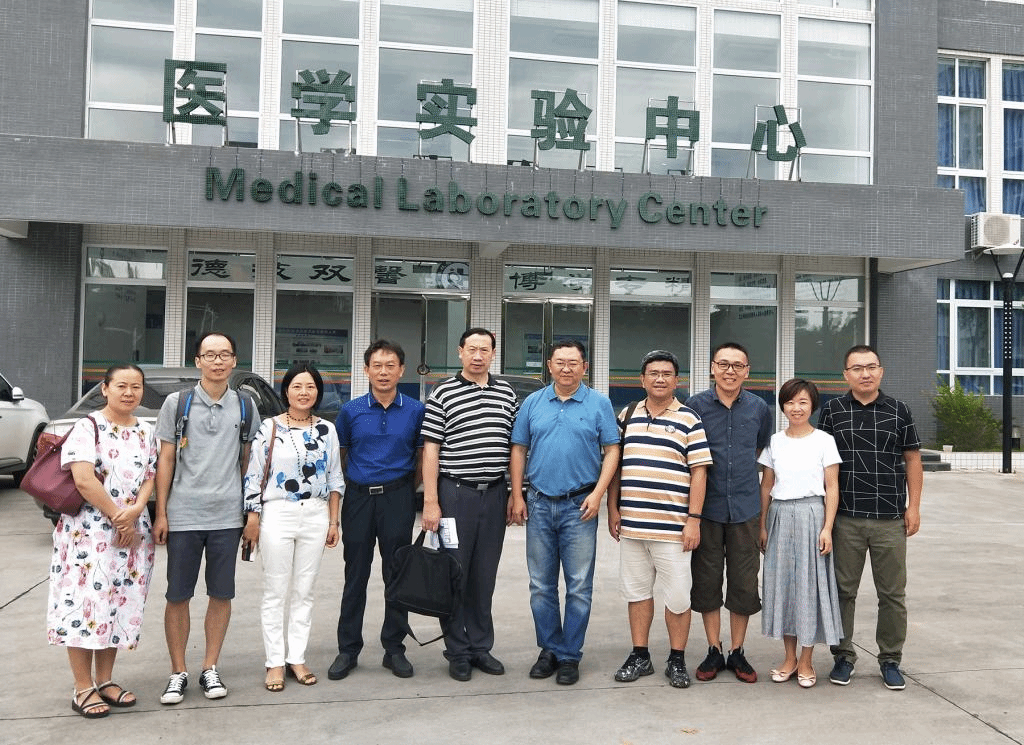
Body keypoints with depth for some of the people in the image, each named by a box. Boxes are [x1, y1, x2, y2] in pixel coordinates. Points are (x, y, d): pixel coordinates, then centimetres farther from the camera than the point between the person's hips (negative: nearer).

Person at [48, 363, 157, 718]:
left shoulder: (146, 432, 10)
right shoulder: (88, 427, -8)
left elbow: (150, 477, 8)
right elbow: (83, 479, -17)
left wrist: (135, 510, -12)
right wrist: (117, 517, -15)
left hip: (132, 533, 6)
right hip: (88, 531, -5)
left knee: (119, 604, 9)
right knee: (85, 603, -4)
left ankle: (105, 680, 21)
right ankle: (83, 689, 6)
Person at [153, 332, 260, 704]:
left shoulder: (244, 406, 6)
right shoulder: (177, 403, 1)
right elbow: (166, 459, 2)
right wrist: (161, 513, -2)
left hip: (227, 516, 2)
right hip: (183, 515, -1)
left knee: (222, 594, 7)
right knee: (178, 596, 5)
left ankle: (210, 669, 20)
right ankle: (178, 673, 17)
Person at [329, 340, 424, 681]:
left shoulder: (415, 411, 1)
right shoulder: (351, 411, 2)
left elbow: (421, 457, 9)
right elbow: (340, 457, 12)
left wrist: (407, 490, 6)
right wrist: (356, 484, 9)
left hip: (398, 499, 0)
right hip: (358, 497, 1)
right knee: (355, 577, 7)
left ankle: (394, 649, 18)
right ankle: (347, 649, 17)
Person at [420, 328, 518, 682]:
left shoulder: (507, 393, 9)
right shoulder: (443, 394, -3)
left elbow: (516, 447, 13)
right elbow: (430, 450, -5)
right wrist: (430, 502, -9)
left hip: (495, 494, 4)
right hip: (456, 493, -3)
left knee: (485, 576, 11)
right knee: (454, 574, 4)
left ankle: (481, 647, 24)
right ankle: (458, 652, 17)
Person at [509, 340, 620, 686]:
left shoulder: (599, 404, 0)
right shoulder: (533, 403, 7)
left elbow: (611, 451, -1)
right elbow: (519, 450, 9)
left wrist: (597, 494, -11)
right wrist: (517, 497, 3)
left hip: (579, 506, -2)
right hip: (539, 504, 3)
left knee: (579, 587, 2)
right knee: (541, 586, 10)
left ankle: (570, 655, 15)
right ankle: (550, 649, 24)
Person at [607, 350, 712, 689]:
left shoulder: (689, 420, -1)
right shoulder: (627, 416, 10)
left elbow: (699, 472, -3)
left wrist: (694, 519, -9)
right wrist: (612, 509, 8)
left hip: (672, 527, -3)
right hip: (631, 523, 4)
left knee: (677, 596, 2)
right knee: (637, 591, 12)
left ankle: (677, 660, 18)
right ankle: (640, 656, 25)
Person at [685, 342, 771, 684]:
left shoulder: (759, 408, 4)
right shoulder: (696, 405, -3)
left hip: (745, 508, 1)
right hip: (707, 508, -1)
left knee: (744, 584, 6)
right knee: (707, 582, 7)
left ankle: (737, 652, 21)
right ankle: (714, 651, 21)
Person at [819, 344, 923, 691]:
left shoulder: (899, 411, 5)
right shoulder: (832, 411, 3)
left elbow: (912, 460, 8)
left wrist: (913, 506, 1)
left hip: (890, 520, 1)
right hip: (845, 519, 0)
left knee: (893, 594, 7)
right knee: (843, 591, 7)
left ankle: (890, 660, 21)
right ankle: (843, 656, 20)